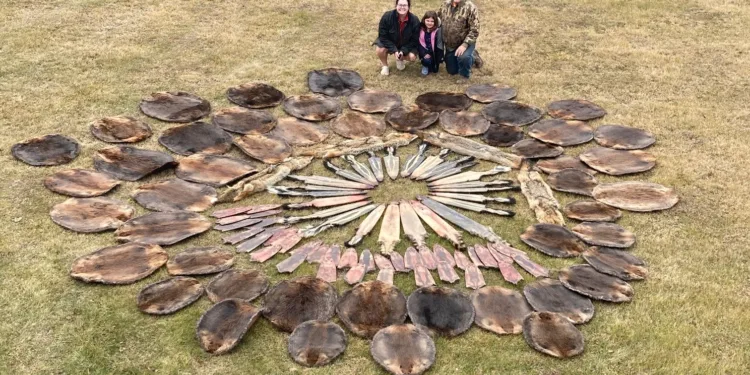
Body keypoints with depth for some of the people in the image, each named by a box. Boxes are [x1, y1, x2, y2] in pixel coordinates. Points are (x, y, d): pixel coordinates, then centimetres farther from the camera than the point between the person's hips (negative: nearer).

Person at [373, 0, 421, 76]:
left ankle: (400, 59, 15)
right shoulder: (387, 16, -26)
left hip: (406, 45, 1)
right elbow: (383, 36, -21)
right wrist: (394, 50, -28)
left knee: (412, 57, -22)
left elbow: (414, 40, -14)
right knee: (380, 50, -31)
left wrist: (403, 51, -27)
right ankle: (385, 66, 4)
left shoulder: (414, 20, -22)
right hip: (389, 42, -1)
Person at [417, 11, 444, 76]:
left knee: (434, 70, -7)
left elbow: (439, 46, -15)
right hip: (425, 51, 2)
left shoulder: (438, 31, -17)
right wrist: (424, 54, -17)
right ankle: (426, 66, 10)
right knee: (426, 60, -27)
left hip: (434, 52, -2)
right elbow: (419, 43, -4)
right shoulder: (421, 29, -5)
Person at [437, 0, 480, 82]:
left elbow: (474, 30, -23)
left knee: (463, 57, -38)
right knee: (452, 71, 14)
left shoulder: (470, 7, -20)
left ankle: (465, 75, -6)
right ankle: (469, 58, 41)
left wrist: (464, 45, -32)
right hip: (450, 45, 6)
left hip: (465, 42, -6)